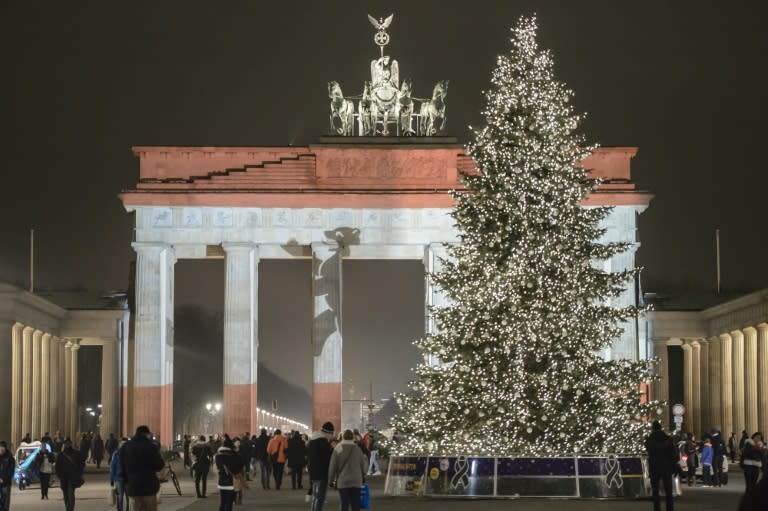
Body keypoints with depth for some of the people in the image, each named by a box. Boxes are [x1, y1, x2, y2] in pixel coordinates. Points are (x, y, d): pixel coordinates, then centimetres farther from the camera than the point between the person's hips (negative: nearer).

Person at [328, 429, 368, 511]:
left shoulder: (338, 449, -5)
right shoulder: (357, 449, -1)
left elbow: (332, 466, -4)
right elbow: (364, 464, 6)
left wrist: (331, 479, 7)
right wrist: (363, 476, 22)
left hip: (342, 481, -2)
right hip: (356, 481, 2)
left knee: (344, 504, 2)